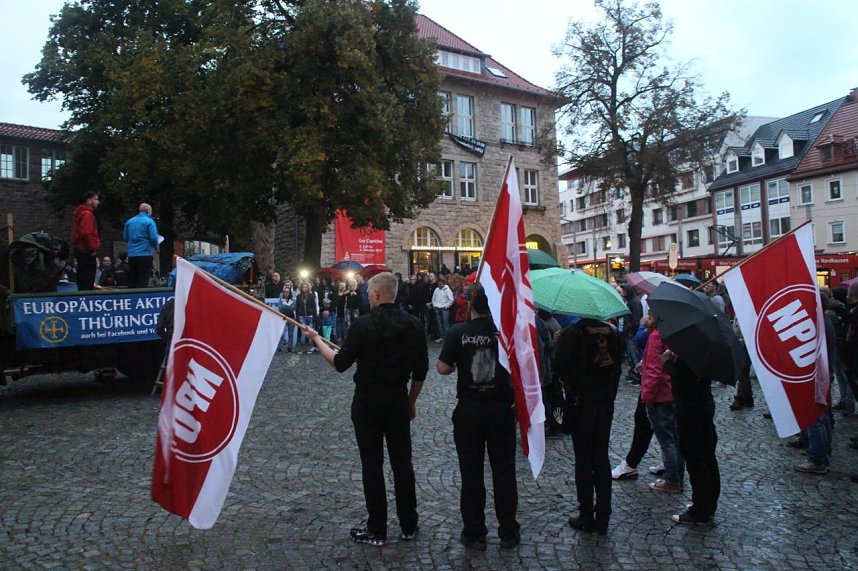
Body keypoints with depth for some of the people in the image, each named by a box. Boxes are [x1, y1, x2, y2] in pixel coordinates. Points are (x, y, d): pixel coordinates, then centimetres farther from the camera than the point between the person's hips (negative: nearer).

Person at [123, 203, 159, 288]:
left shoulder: (129, 221, 10)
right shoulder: (149, 222, -6)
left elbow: (125, 237, 15)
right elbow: (153, 238, -13)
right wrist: (155, 246, 6)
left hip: (131, 254, 5)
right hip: (145, 254, -5)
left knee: (132, 281, 10)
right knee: (143, 282, -5)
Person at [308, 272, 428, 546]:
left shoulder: (363, 324, -14)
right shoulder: (412, 324, -2)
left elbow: (340, 364, -10)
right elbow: (421, 370, 2)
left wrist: (318, 340, 5)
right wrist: (411, 401, 15)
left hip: (367, 404, -3)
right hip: (398, 403, 4)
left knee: (372, 465, 6)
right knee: (402, 462, 12)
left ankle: (377, 530, 16)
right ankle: (409, 526, 21)